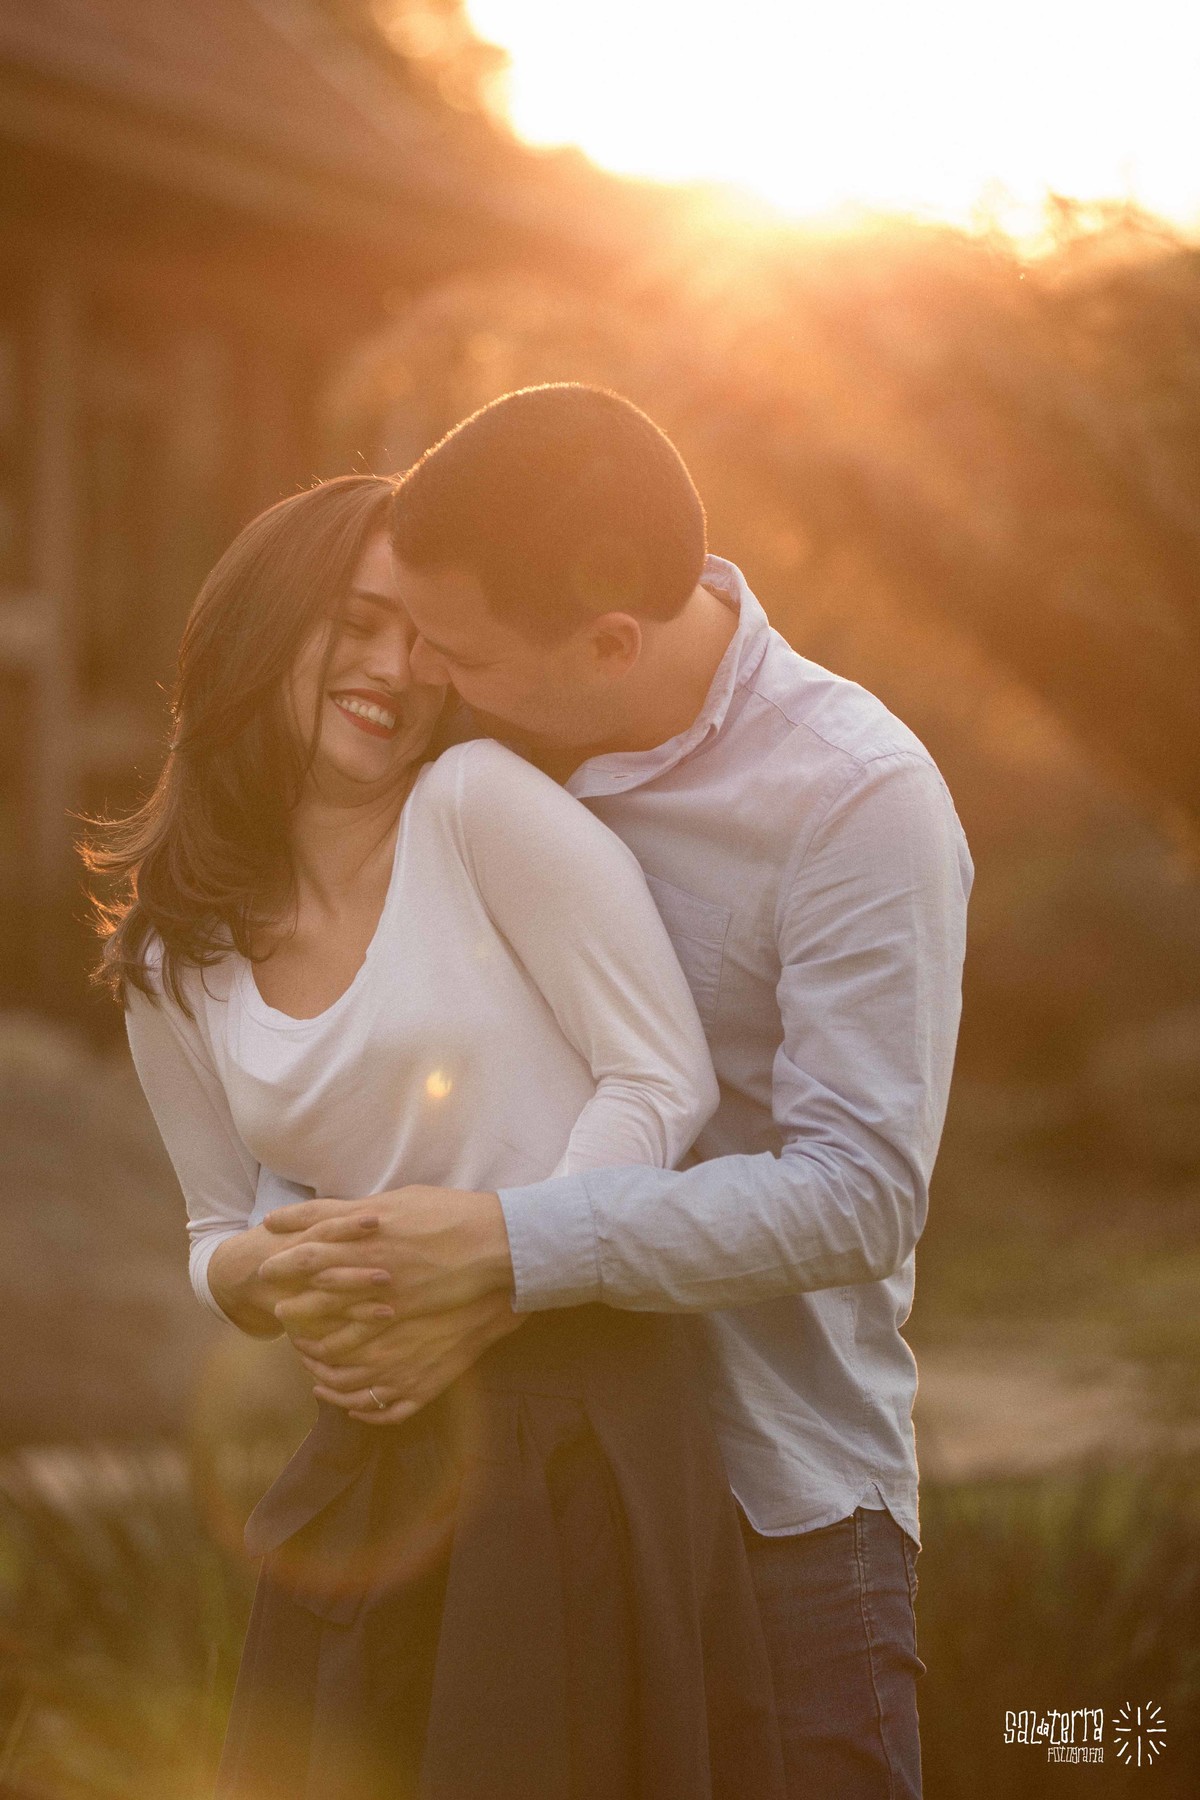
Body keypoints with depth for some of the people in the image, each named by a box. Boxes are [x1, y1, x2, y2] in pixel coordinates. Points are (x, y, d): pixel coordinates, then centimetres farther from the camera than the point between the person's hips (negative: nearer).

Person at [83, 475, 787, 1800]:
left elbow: (664, 1081, -8)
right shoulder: (172, 972, 9)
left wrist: (490, 1286, -15)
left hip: (583, 1427, -4)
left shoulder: (483, 807, -6)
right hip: (376, 1457, 5)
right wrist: (274, 1271, -7)